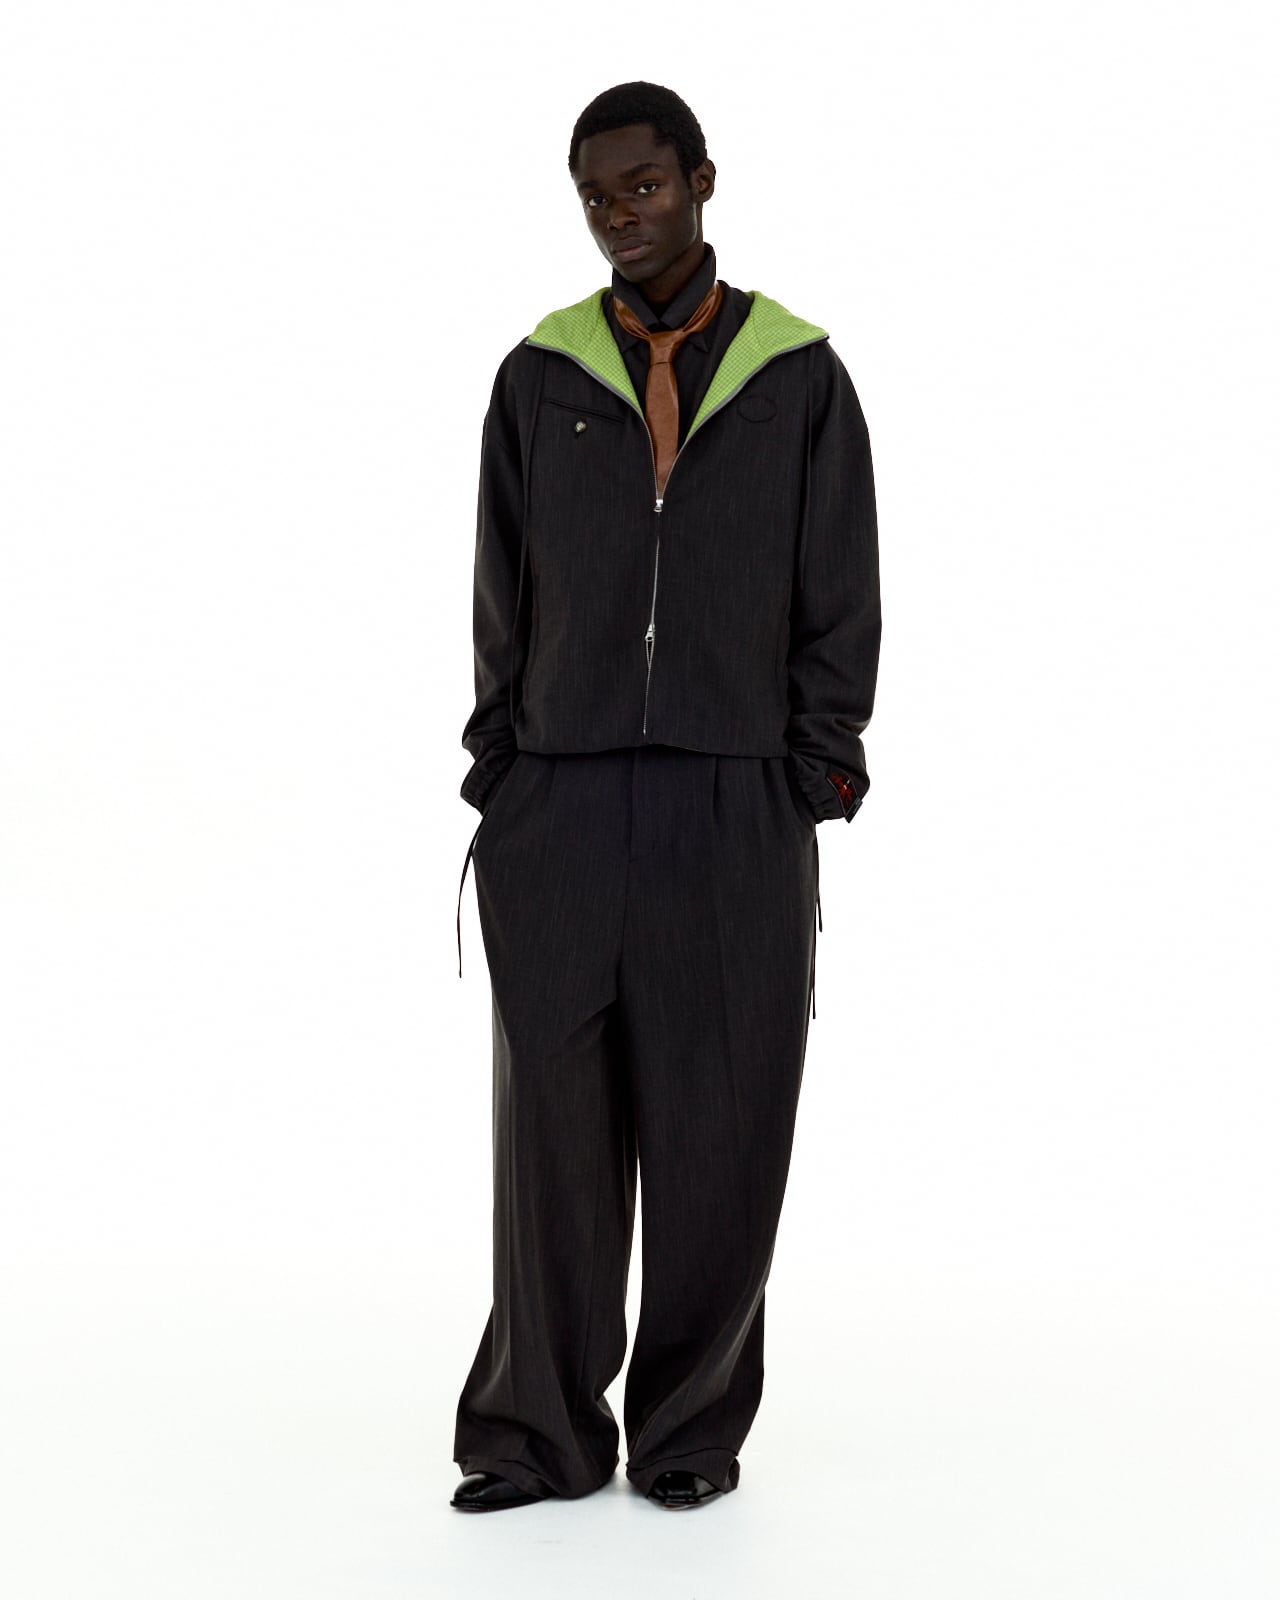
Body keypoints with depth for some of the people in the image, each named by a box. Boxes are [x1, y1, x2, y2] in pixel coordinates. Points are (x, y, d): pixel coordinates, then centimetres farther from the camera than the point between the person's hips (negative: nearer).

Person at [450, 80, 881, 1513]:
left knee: (715, 1131, 3)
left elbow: (842, 602, 5)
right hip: (561, 809, 1)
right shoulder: (540, 375, 9)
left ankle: (693, 1427, 17)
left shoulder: (797, 375, 5)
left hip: (735, 811, -1)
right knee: (554, 1119, 2)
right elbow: (501, 597, 10)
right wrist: (501, 776, 3)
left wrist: (805, 782, -3)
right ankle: (541, 1432, 14)